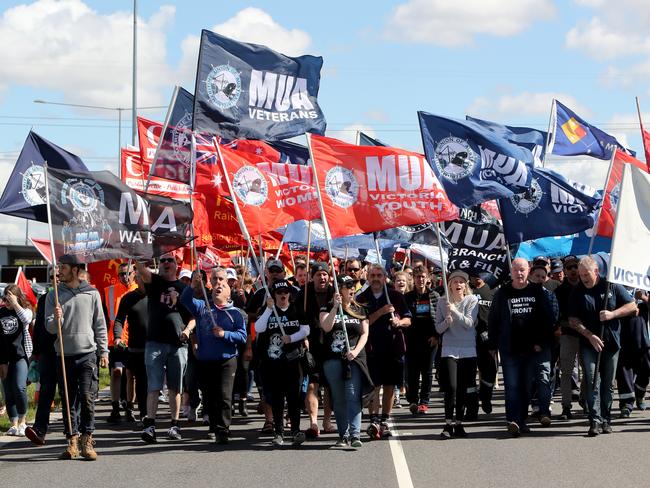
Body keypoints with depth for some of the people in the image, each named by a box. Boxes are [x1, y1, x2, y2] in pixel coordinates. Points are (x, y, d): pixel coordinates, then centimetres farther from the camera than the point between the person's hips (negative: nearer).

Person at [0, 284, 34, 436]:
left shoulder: (25, 310, 3)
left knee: (19, 388, -16)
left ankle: (22, 421, -1)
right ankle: (13, 425, 10)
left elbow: (26, 319, -22)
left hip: (20, 354, -3)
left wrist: (15, 304, -16)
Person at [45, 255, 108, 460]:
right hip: (64, 355, 2)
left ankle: (87, 441, -6)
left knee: (87, 398, -10)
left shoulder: (91, 294, 7)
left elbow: (100, 325, 9)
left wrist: (103, 351, 4)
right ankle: (72, 441, 10)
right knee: (68, 400, 4)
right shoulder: (54, 296, 8)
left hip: (87, 353, -2)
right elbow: (50, 327, 2)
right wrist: (56, 319, -20)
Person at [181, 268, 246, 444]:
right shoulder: (202, 307, 11)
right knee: (209, 398, 6)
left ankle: (223, 430, -9)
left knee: (224, 397, -11)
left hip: (226, 361, -2)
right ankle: (215, 428, 17)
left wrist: (224, 334, -15)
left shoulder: (235, 313, 6)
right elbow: (185, 300, -5)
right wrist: (193, 286, -22)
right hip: (205, 361, 2)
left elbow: (242, 336, -1)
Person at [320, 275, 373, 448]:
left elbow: (365, 334, 7)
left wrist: (356, 351, -9)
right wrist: (335, 307, -19)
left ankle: (355, 435, -19)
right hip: (333, 360, 0)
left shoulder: (359, 310, 12)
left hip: (354, 358, 0)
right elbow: (326, 327, -12)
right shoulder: (327, 308, 6)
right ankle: (343, 435, 12)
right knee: (338, 400, 5)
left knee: (353, 397, -13)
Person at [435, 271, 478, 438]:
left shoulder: (472, 300, 2)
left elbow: (469, 323, -9)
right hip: (449, 350, 0)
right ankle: (448, 423, -6)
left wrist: (455, 311, -20)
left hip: (468, 350, 0)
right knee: (451, 387, -12)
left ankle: (459, 423, 13)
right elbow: (438, 328, 5)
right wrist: (447, 321, -15)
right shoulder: (443, 302, 6)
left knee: (463, 388, 4)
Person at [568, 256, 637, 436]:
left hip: (611, 342, 1)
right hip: (589, 344, -1)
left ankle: (606, 420, 16)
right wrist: (590, 335, -13)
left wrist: (612, 314, -12)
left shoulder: (612, 287, 2)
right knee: (592, 382, -11)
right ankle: (595, 421, -14)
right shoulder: (577, 292, 2)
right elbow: (573, 320, 0)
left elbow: (632, 306, 3)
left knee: (608, 384, 6)